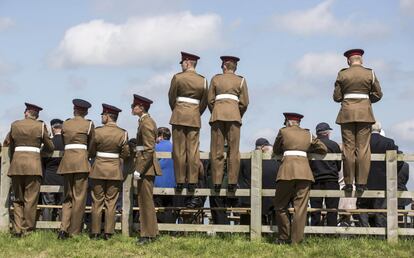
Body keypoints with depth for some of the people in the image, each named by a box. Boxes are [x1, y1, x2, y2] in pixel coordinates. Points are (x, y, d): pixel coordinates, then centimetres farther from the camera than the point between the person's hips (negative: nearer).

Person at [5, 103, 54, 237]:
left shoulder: (14, 125, 9)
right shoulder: (40, 126, 2)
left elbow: (8, 142, 20)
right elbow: (50, 147, 8)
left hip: (16, 165, 3)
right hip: (33, 165, -3)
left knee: (18, 199, 11)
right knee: (30, 200, 1)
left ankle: (17, 230, 6)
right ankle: (27, 230, 0)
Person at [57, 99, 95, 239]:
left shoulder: (65, 124, 12)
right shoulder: (89, 125, 3)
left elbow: (64, 143, 16)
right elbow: (91, 145, 8)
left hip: (66, 160, 4)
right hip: (81, 160, -4)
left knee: (67, 197, 11)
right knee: (79, 197, 0)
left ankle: (63, 228, -5)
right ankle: (74, 232, 1)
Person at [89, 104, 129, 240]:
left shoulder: (97, 131, -9)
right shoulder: (122, 133, -6)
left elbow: (91, 152, -2)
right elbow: (125, 154, -1)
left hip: (98, 169, -1)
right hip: (115, 171, 1)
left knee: (97, 202, 7)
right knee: (111, 203, 7)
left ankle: (95, 232, 9)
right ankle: (108, 233, 5)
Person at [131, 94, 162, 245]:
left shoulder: (146, 123, -15)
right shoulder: (146, 121, 15)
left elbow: (149, 150, -21)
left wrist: (139, 170, -21)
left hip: (146, 166, -10)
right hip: (146, 166, 10)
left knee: (146, 201, -4)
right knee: (145, 201, 15)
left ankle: (148, 235, 2)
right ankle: (151, 232, 22)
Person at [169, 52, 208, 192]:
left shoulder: (177, 77, -4)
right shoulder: (203, 80, 5)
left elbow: (172, 98, 2)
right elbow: (204, 102, 8)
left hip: (179, 116, -2)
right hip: (195, 118, 2)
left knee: (179, 150, 1)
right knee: (193, 150, 2)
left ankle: (180, 181, 1)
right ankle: (192, 181, -1)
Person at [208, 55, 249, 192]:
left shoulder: (216, 79, 11)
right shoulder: (241, 80, 9)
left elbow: (210, 100, 7)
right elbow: (244, 103, 5)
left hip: (217, 114, 1)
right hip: (234, 114, -1)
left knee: (217, 150, 0)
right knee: (233, 150, -1)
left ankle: (217, 182, -4)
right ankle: (232, 182, -6)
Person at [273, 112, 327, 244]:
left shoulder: (283, 132, 9)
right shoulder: (308, 134, 17)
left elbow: (275, 150, 18)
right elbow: (324, 149, 23)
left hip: (287, 171, -3)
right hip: (304, 171, 3)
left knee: (281, 206, 8)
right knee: (300, 207, 1)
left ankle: (284, 238, 7)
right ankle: (296, 240, -3)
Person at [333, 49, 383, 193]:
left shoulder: (342, 74, 1)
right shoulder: (370, 74, 2)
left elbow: (336, 97, 2)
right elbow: (378, 94, 5)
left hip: (347, 112, 0)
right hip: (365, 113, 0)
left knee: (348, 148, 1)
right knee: (363, 148, 1)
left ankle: (348, 183, 0)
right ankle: (361, 183, -2)